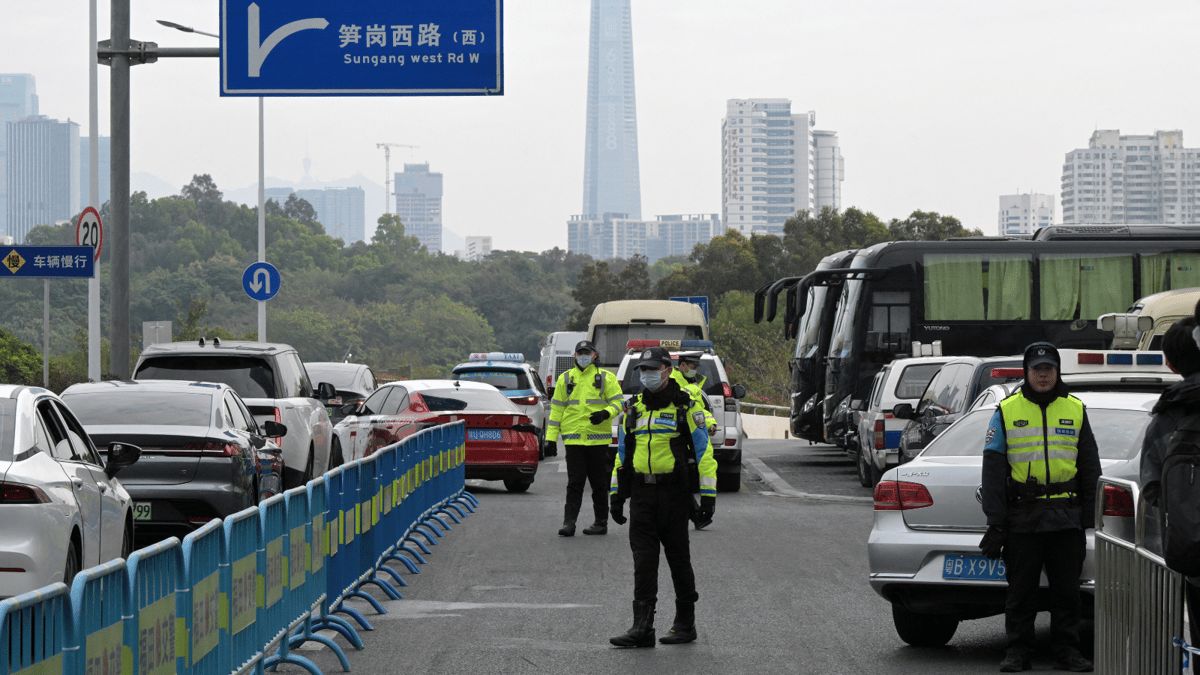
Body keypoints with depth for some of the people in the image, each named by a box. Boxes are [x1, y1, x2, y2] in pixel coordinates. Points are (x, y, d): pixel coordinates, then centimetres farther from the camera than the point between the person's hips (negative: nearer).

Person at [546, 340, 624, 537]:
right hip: (573, 438, 1)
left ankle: (601, 522, 15)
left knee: (599, 483, 6)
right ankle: (569, 523, -6)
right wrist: (551, 437, 7)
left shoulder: (606, 378, 5)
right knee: (575, 483, -3)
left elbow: (617, 402, 2)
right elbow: (556, 408, 12)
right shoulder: (565, 379, 12)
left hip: (598, 439, -1)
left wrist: (606, 413, -20)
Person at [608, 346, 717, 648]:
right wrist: (616, 495, 14)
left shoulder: (686, 407, -3)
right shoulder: (634, 408, 13)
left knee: (678, 559, 5)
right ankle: (642, 626, -7)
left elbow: (704, 453, -4)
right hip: (641, 493, 4)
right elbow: (622, 453, 18)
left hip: (674, 493, -4)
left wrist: (708, 496, -9)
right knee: (643, 560, -3)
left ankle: (685, 623, 16)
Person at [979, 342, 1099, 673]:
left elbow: (1090, 468, 14)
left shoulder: (1075, 410, 11)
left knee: (1067, 589, 4)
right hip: (1022, 518, -1)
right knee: (1020, 590, 3)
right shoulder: (1007, 411, 5)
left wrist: (1091, 517, 8)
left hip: (1067, 518, 1)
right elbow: (993, 469, 2)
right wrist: (996, 520, -5)